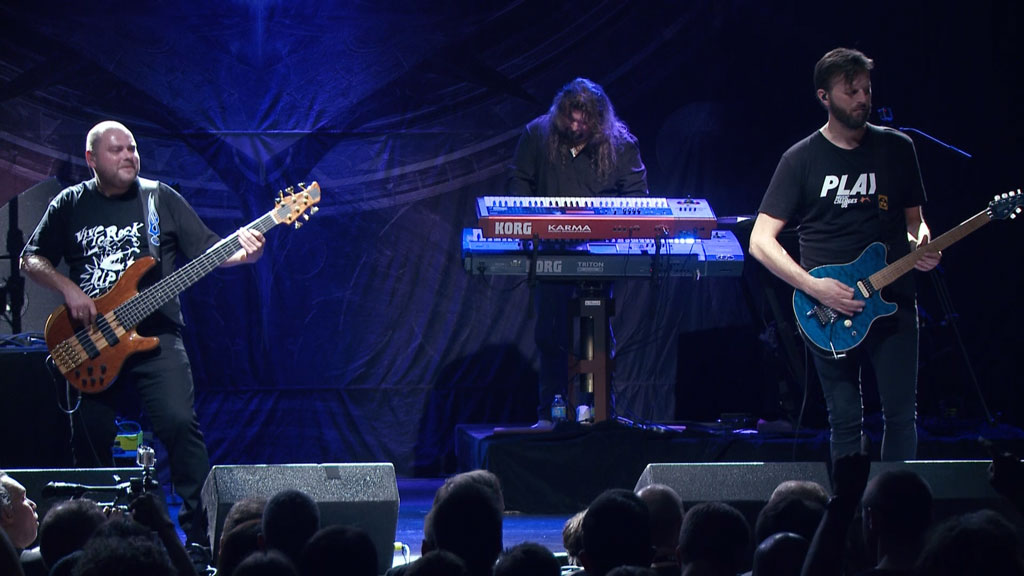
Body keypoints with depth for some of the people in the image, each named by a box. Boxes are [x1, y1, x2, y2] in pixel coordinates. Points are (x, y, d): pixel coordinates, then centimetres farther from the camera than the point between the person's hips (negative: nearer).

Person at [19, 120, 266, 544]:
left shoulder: (161, 199, 7)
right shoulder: (70, 205, 8)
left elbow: (206, 249, 4)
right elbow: (31, 260, 9)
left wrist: (241, 252, -17)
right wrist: (67, 288, -8)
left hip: (155, 336, -1)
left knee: (179, 423, -17)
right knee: (90, 437, 2)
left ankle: (200, 527, -13)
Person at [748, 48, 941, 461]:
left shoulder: (896, 149, 8)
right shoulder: (802, 159, 0)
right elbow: (761, 241, -3)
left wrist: (923, 241, -6)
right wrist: (816, 288, -14)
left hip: (893, 302, 2)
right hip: (830, 311, -2)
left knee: (901, 414, -4)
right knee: (845, 422, 1)